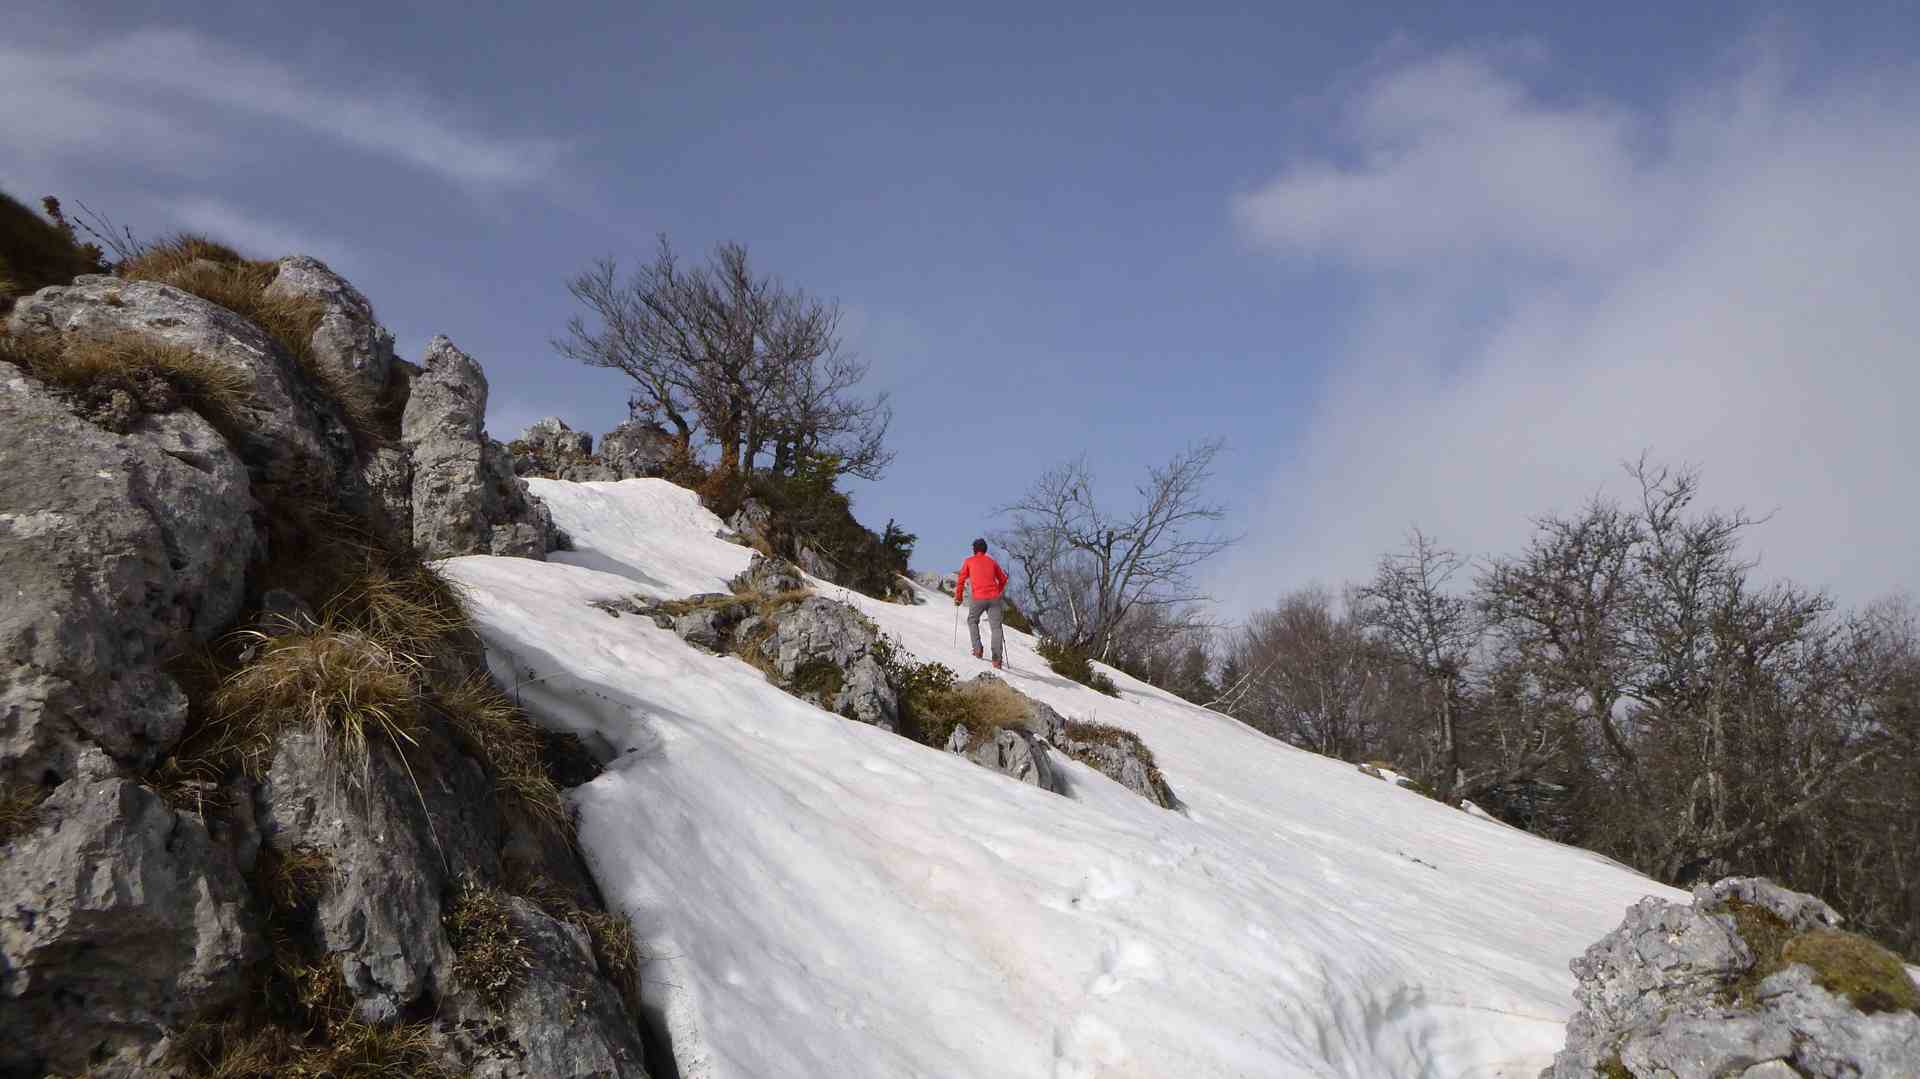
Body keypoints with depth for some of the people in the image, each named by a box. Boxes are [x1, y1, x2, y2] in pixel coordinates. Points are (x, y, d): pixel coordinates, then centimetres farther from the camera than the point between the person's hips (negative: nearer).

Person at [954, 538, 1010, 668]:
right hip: (994, 598, 1)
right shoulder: (992, 561, 18)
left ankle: (977, 648, 6)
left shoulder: (969, 561, 11)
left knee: (972, 621, 23)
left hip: (979, 598, -1)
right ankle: (997, 658, -14)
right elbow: (1002, 579, 24)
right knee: (996, 627, 0)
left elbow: (961, 580, 8)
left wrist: (958, 597, 18)